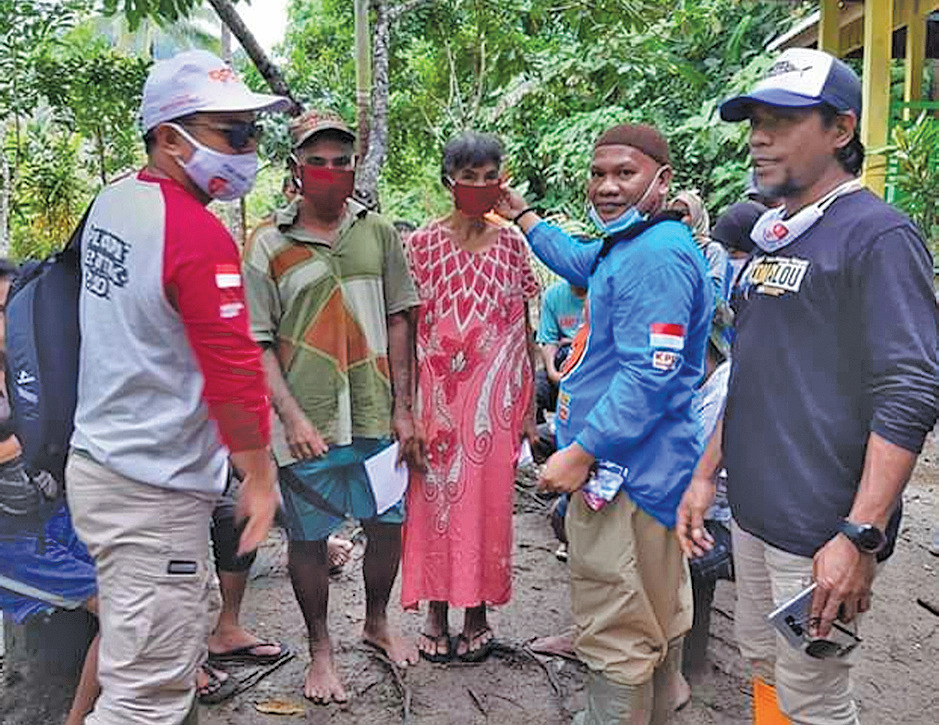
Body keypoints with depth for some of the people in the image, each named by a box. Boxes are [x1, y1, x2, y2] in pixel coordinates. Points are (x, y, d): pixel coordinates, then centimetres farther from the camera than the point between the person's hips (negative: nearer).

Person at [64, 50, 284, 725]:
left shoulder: (112, 202, 7)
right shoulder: (201, 236, -20)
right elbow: (234, 371, -21)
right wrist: (259, 478, -10)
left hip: (97, 458, 10)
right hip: (154, 492, -10)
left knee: (193, 614, 27)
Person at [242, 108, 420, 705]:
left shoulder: (379, 232, 6)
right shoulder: (268, 245, -3)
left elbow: (399, 321, 7)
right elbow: (257, 343, -5)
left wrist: (402, 408, 2)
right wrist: (292, 416, -16)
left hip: (376, 416, 3)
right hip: (308, 424, -2)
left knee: (388, 524, 15)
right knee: (309, 537, 10)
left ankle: (377, 623, 41)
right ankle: (321, 650, 32)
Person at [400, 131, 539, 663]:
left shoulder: (512, 244, 6)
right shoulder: (424, 244, 0)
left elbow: (525, 329, 8)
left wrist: (529, 406, 6)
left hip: (496, 395, 2)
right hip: (438, 392, -1)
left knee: (489, 499, 7)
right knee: (436, 495, 5)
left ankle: (478, 613, 23)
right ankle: (437, 614, 21)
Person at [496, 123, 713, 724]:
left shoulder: (655, 256, -19)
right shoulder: (630, 246, 14)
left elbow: (648, 377, -25)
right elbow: (582, 265, 36)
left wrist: (582, 453, -22)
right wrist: (523, 216, 43)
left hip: (624, 473, -11)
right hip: (654, 468, 11)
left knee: (617, 633, 0)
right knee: (661, 616, 24)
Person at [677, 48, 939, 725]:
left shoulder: (877, 235, -11)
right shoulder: (773, 238, 13)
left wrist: (861, 536, -22)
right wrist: (706, 474, 16)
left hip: (820, 532, -8)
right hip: (753, 513, 8)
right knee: (764, 670, 19)